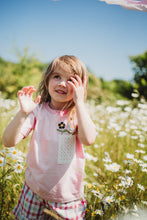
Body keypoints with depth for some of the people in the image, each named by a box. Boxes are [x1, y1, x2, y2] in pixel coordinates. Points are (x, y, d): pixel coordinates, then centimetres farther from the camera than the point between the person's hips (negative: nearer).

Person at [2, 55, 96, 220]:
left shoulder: (78, 113, -10)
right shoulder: (37, 111, -10)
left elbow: (88, 140, -30)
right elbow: (8, 142, -18)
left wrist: (79, 103, -29)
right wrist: (23, 113, -32)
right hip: (34, 188, 1)